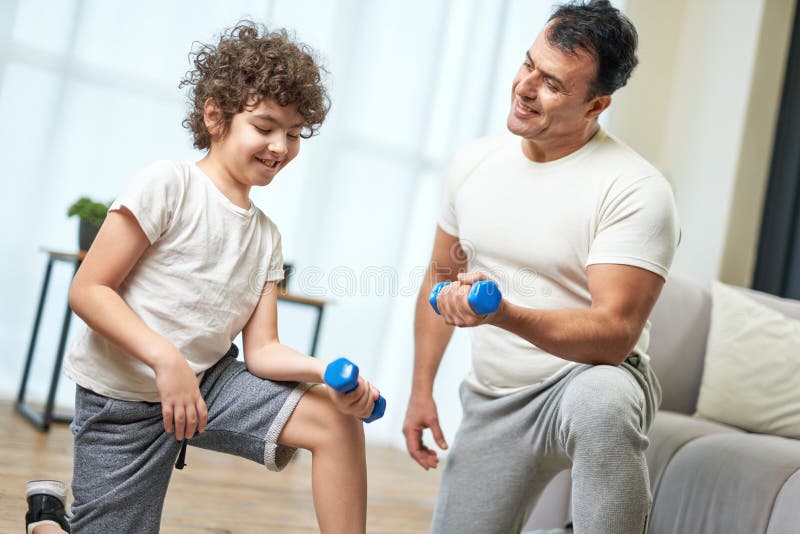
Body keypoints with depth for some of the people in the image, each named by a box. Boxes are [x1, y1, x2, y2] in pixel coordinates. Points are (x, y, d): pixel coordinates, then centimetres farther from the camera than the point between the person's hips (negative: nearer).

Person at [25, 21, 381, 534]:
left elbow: (261, 349, -1)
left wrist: (328, 371, -21)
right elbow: (88, 289, -17)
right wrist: (167, 357, -29)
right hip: (123, 396, -5)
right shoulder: (169, 183, -15)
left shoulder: (267, 235, 4)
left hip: (209, 379, 5)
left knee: (338, 420, -12)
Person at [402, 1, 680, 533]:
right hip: (492, 402, 6)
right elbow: (441, 276, 13)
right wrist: (421, 389, 11)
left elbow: (615, 333, -25)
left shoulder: (637, 191, -18)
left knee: (601, 401, -40)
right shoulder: (475, 161, 1)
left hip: (590, 378, -6)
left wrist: (503, 313, -39)